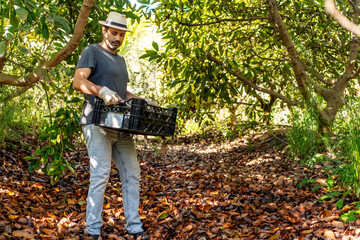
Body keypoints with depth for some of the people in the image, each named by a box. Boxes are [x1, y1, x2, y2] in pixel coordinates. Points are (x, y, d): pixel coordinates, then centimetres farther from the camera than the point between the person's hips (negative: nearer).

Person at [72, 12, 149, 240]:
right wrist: (101, 90, -33)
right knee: (101, 174, -12)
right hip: (98, 124, -7)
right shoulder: (92, 52, 0)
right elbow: (78, 81, -16)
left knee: (132, 174, 4)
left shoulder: (121, 60, 24)